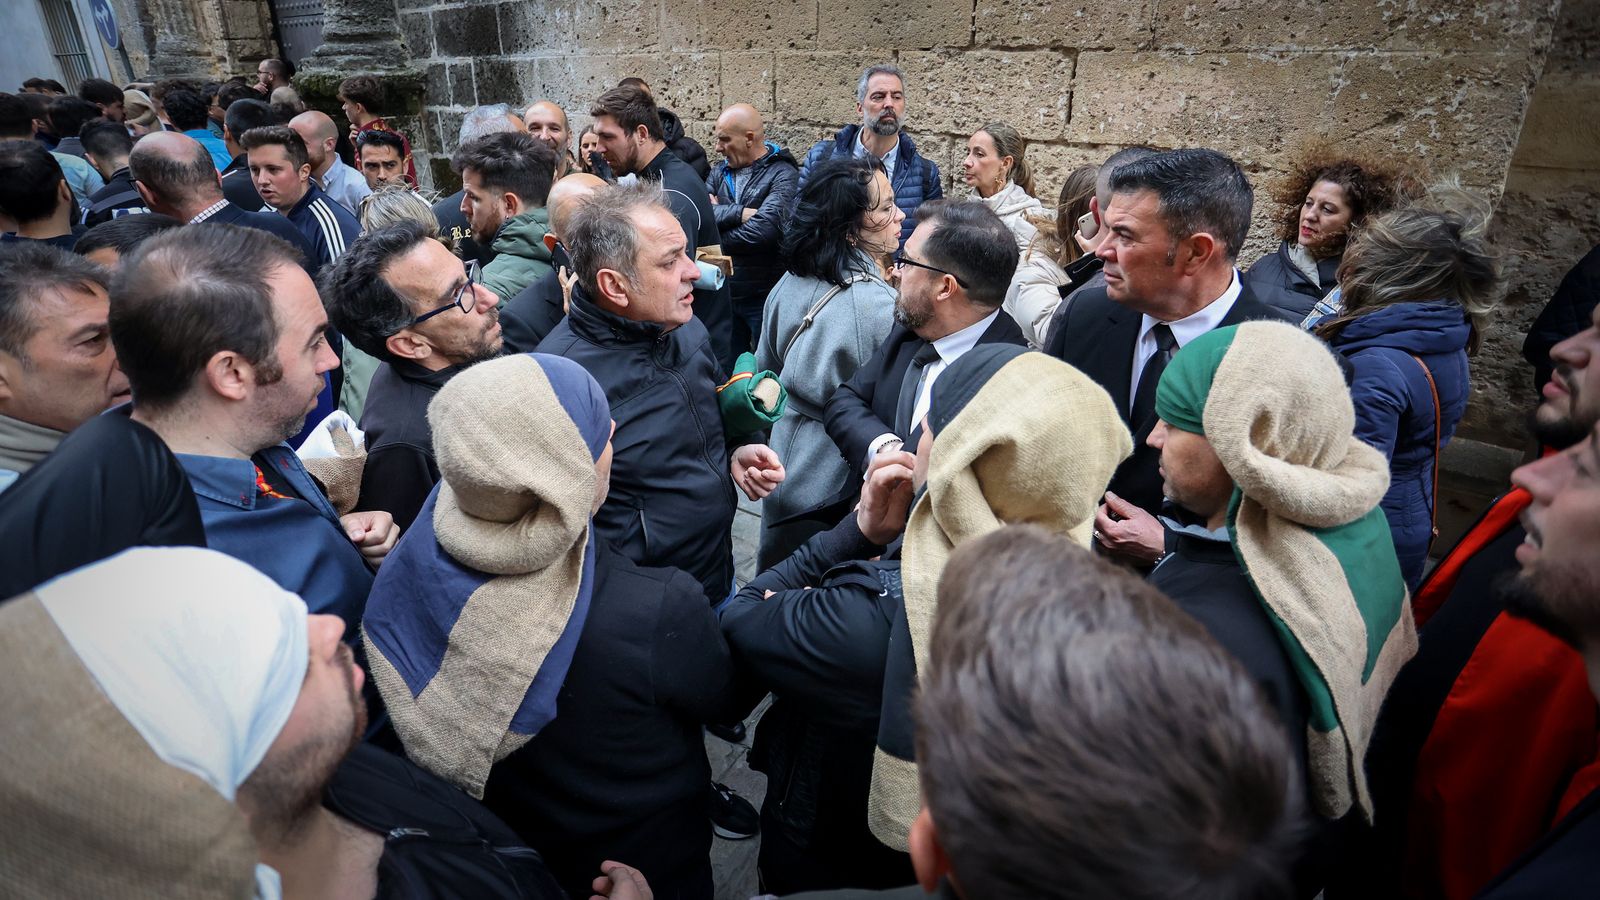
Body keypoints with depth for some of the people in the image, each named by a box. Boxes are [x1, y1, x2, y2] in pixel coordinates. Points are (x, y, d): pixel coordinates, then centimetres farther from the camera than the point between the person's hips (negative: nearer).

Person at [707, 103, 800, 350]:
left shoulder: (783, 174, -10)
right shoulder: (721, 171, 9)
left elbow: (764, 228, -25)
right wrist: (740, 214, -19)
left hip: (765, 295, -5)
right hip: (724, 292, 6)